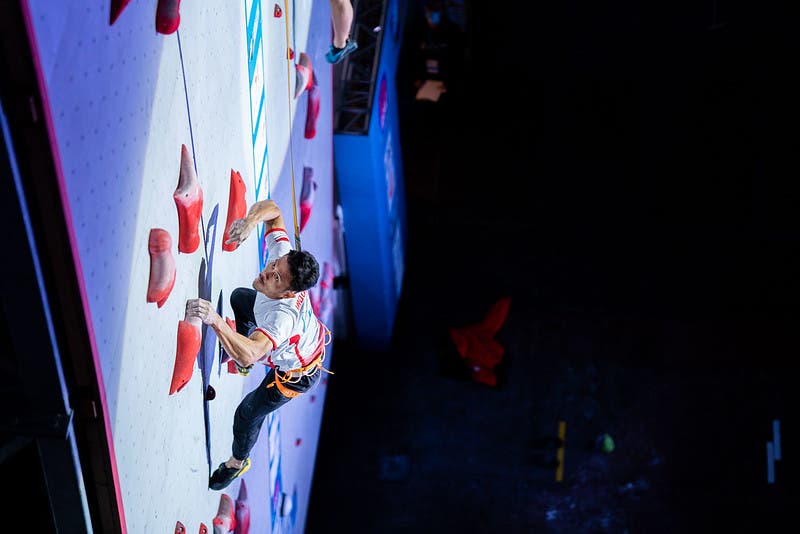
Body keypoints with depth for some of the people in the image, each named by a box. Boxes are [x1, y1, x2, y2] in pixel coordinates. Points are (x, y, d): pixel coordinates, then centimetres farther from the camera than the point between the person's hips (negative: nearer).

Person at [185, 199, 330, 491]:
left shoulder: (283, 315, -52)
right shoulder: (283, 255, -33)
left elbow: (249, 354, -64)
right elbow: (272, 208, -22)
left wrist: (215, 320, -76)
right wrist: (251, 219, -44)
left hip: (297, 373, -8)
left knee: (247, 414, 12)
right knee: (239, 297, 28)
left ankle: (238, 462, 47)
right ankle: (240, 361, 59)